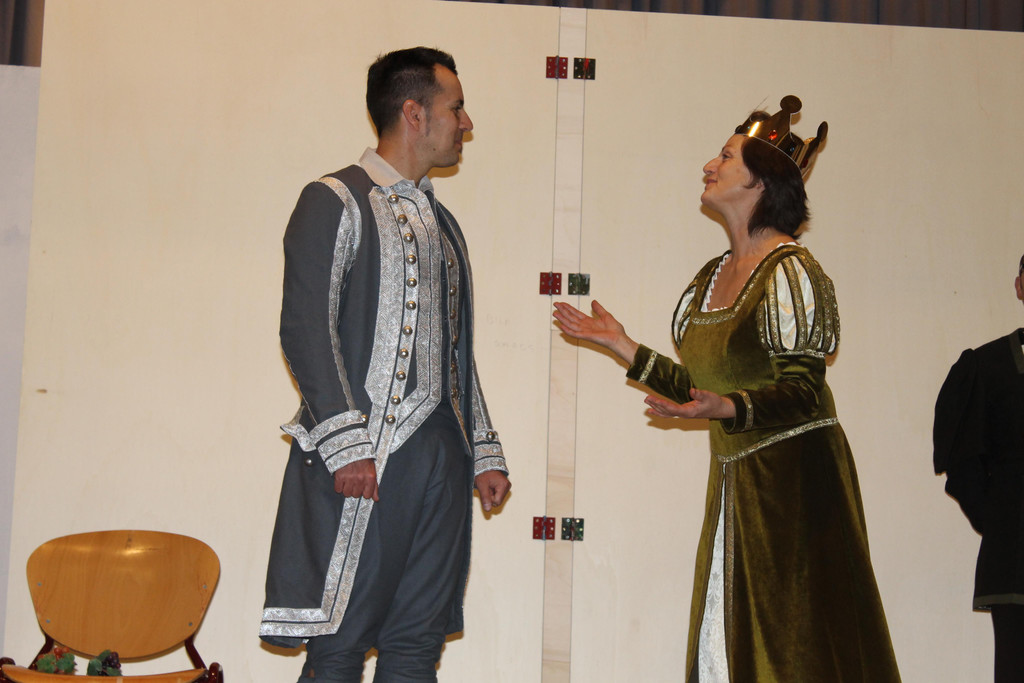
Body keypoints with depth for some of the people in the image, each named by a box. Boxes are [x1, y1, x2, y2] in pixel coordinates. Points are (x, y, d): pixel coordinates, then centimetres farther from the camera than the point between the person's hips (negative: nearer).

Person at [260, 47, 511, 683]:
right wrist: (346, 444, -19)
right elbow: (306, 331, -10)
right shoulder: (335, 201, -1)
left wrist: (484, 453, 17)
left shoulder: (440, 220, 22)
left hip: (444, 455, 7)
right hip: (368, 458, -7)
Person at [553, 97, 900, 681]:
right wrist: (624, 346, 16)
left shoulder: (790, 271, -12)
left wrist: (729, 409, -32)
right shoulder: (711, 278, 12)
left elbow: (801, 391, -16)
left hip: (794, 477, -8)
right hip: (735, 479, 8)